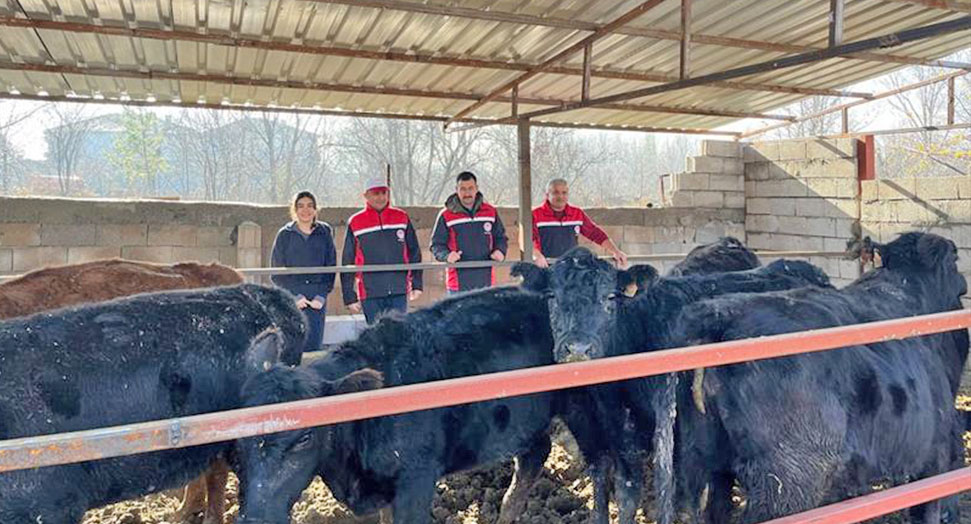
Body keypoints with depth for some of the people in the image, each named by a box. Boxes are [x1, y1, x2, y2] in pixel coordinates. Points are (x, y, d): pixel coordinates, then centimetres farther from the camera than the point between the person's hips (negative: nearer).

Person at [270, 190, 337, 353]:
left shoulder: (325, 232, 8)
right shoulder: (285, 234, 6)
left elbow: (331, 267, 7)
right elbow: (277, 273, 4)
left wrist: (321, 296, -5)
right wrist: (295, 296, -7)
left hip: (317, 298, 1)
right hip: (291, 297, -1)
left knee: (314, 343, -4)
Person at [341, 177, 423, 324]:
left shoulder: (402, 218, 7)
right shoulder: (355, 223, 3)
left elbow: (414, 253, 12)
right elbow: (347, 263, 5)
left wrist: (417, 284, 6)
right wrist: (349, 297, 2)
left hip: (399, 291, 1)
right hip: (370, 293, -1)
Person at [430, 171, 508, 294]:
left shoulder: (490, 211, 7)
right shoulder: (446, 215, -1)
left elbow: (501, 238, 16)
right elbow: (436, 244, 1)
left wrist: (500, 251, -5)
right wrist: (447, 255, -19)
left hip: (486, 280, 3)